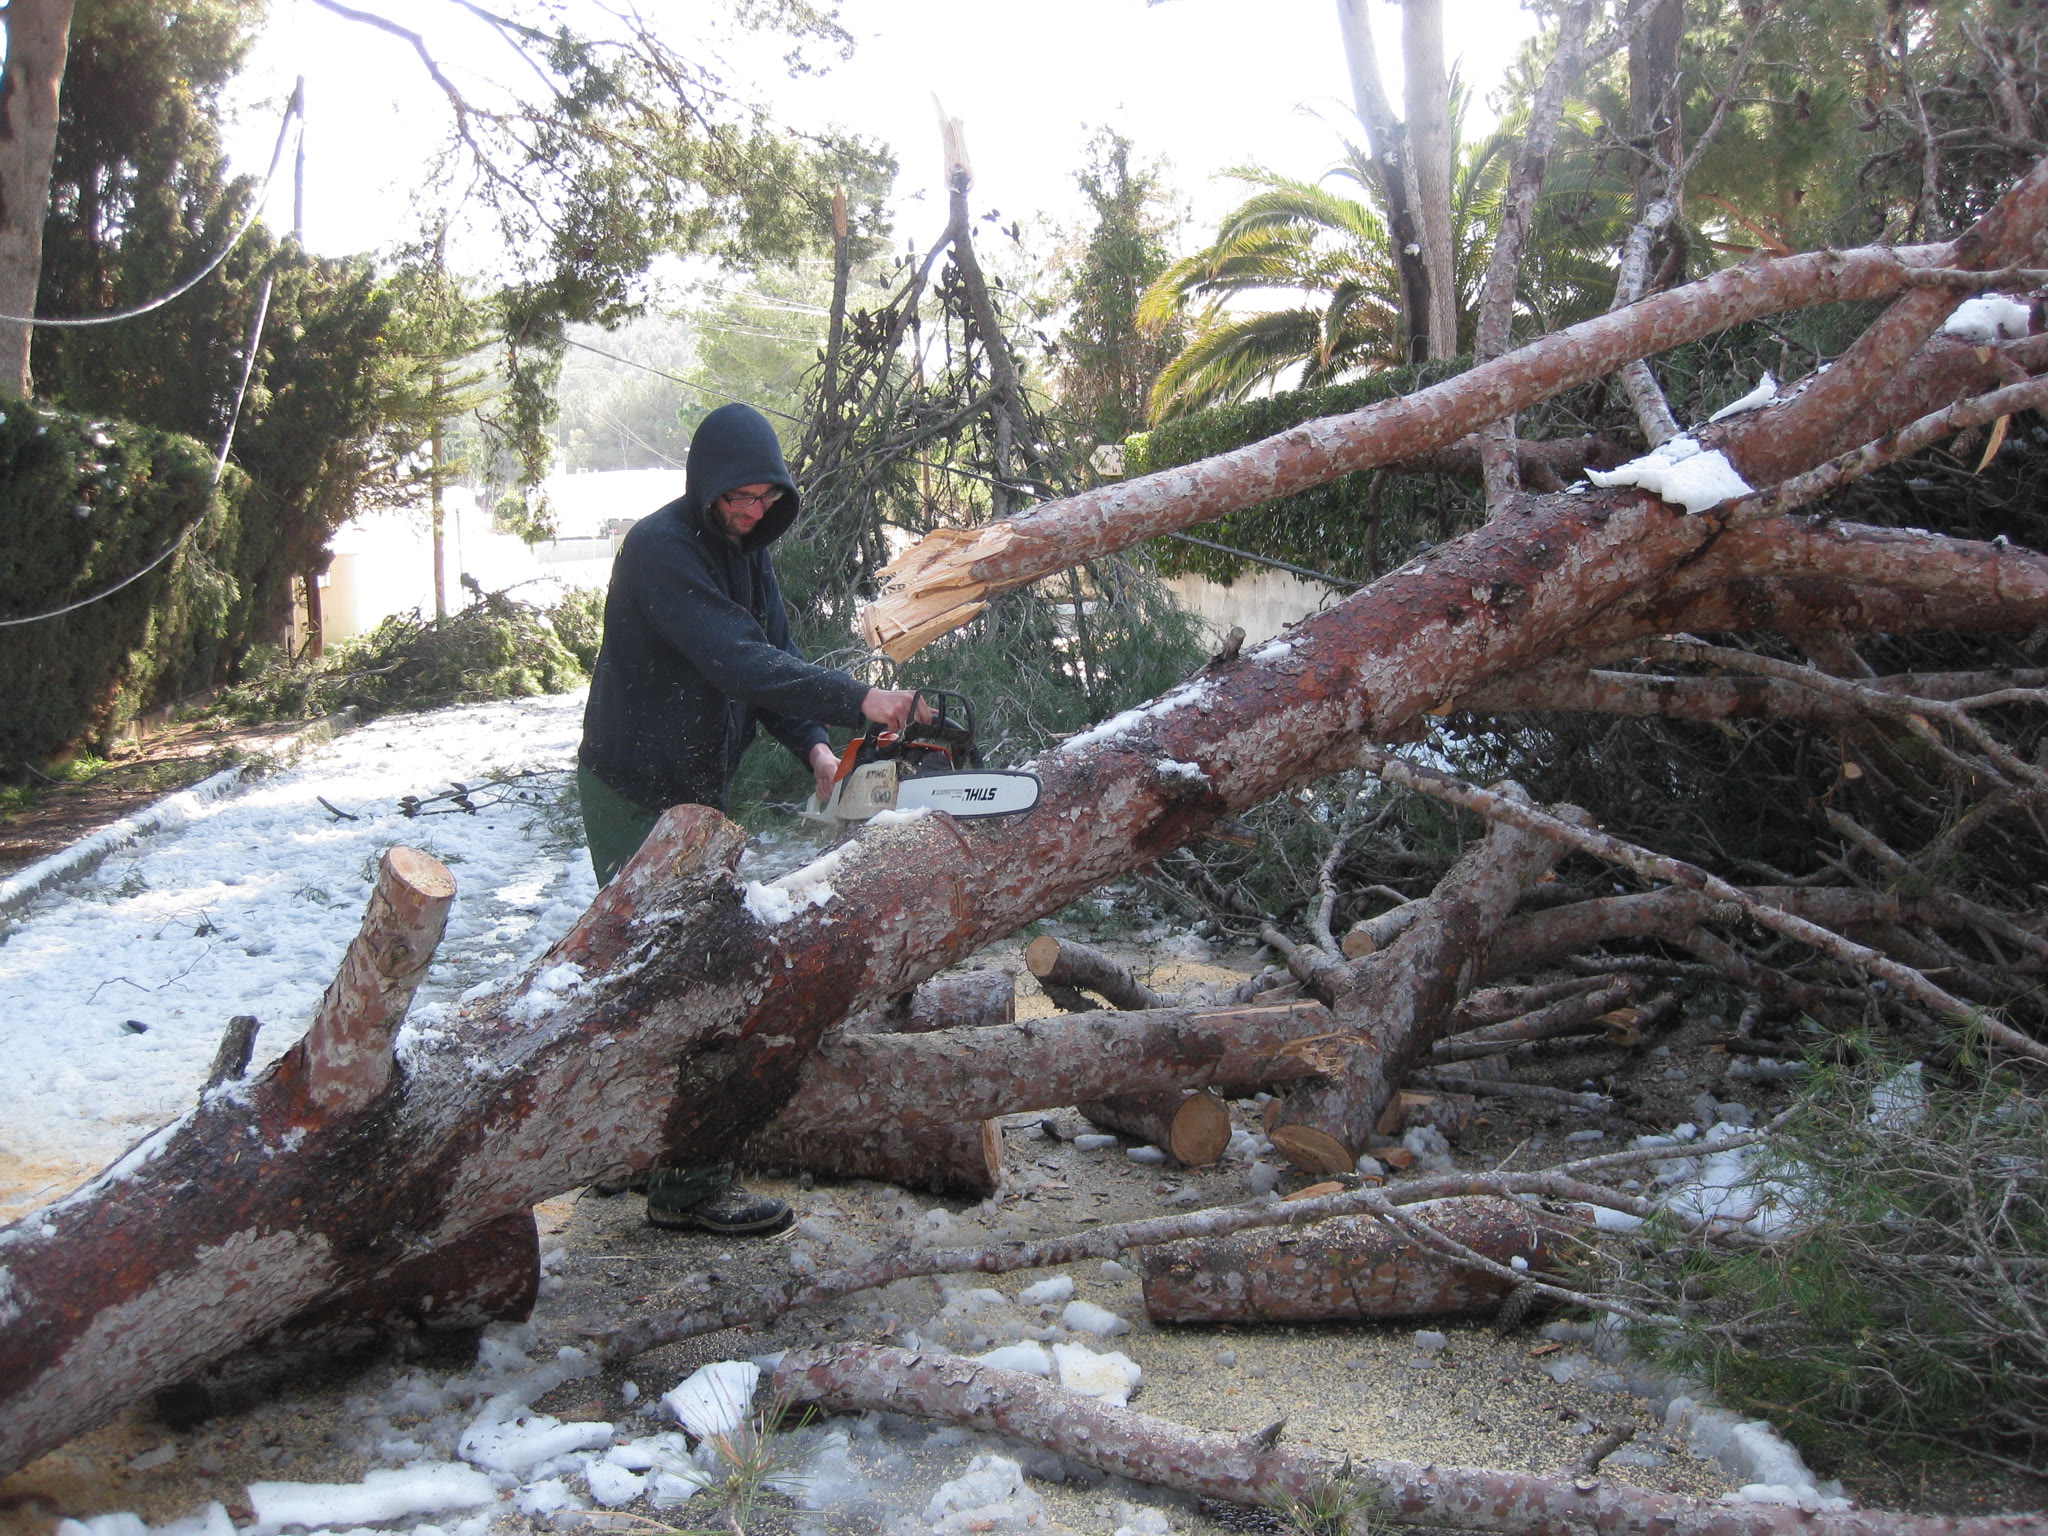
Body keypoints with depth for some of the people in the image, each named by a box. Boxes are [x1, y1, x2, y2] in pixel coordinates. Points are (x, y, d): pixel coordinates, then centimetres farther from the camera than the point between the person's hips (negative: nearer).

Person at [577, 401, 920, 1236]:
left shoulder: (745, 550, 7)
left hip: (696, 791, 9)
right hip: (636, 795, -9)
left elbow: (772, 656, 3)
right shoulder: (659, 550, -21)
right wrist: (856, 699, -38)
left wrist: (813, 745, -14)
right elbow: (735, 660, -32)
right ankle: (688, 1184, -1)